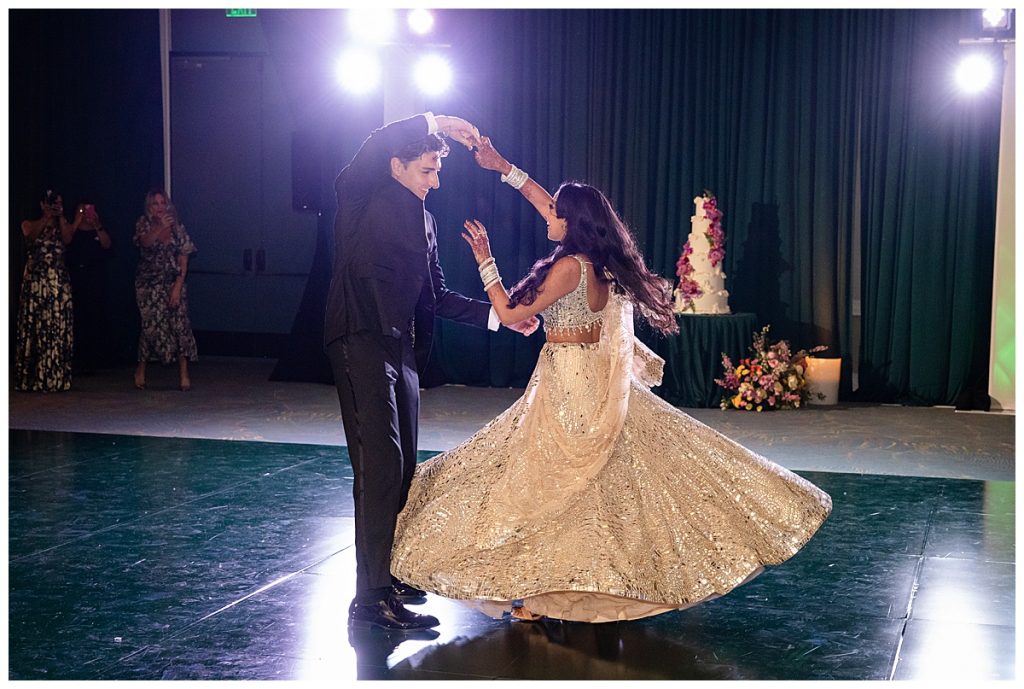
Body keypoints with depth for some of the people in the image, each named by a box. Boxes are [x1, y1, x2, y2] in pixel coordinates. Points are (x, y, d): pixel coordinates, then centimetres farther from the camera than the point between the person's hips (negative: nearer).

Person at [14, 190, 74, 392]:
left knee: (58, 326, -5)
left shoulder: (64, 226, 16)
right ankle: (31, 377, -2)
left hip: (58, 280, 1)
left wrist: (60, 217, 1)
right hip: (35, 279, -1)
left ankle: (56, 377, -4)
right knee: (33, 325, -5)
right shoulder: (30, 224, 12)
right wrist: (47, 217, -5)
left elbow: (67, 239, -4)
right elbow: (31, 235, -9)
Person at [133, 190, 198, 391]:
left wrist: (178, 286, -8)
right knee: (151, 325, -9)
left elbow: (183, 259, 0)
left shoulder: (177, 228, 4)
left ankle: (184, 375, -8)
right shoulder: (143, 224, 1)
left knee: (180, 325, -9)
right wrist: (161, 227, -37)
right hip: (149, 284, -1)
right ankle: (141, 370, 11)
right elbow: (145, 242, -21)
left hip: (173, 283, 1)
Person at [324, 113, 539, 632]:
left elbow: (436, 296, 19)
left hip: (401, 350, 8)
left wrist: (498, 315, 12)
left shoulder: (424, 220, 18)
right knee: (380, 466, -13)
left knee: (400, 468, 11)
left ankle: (385, 574, 24)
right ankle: (371, 598, -11)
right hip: (361, 343, -8)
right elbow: (373, 148, -23)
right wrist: (434, 123, -18)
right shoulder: (359, 198, -2)